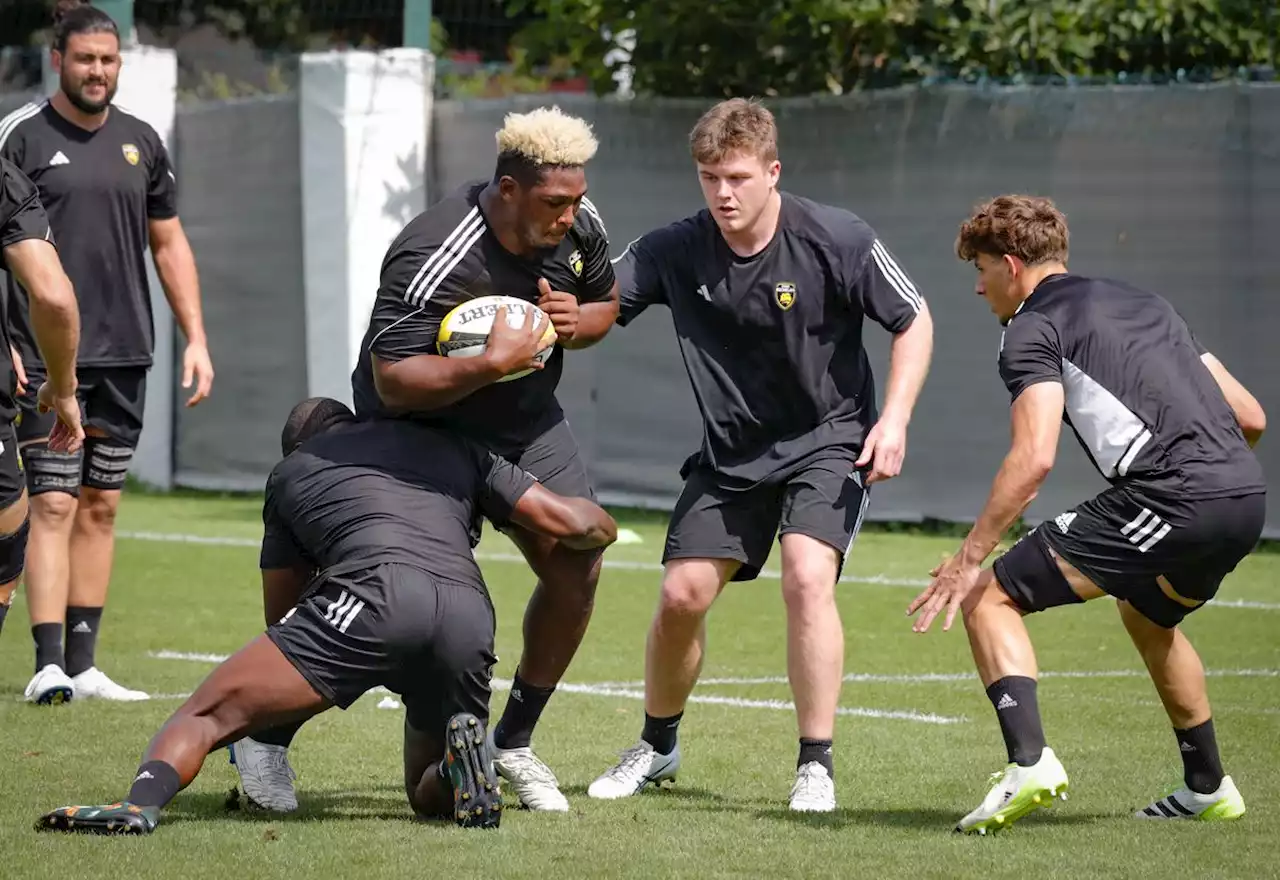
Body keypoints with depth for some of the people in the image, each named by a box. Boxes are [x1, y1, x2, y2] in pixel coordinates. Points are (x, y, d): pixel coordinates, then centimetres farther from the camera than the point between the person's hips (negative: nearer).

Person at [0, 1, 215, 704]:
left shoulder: (140, 142, 11)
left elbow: (169, 244, 18)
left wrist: (196, 337, 11)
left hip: (124, 355, 5)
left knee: (101, 506, 7)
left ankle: (82, 664, 12)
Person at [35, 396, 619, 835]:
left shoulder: (289, 472, 31)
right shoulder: (453, 446, 35)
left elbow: (282, 610, 36)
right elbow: (567, 521, 27)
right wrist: (600, 523, 51)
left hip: (374, 596, -3)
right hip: (470, 616, 3)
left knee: (208, 715, 0)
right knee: (429, 793, 24)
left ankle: (142, 801, -31)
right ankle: (460, 761, -11)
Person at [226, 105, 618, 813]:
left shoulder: (579, 226, -11)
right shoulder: (433, 258, -34)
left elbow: (606, 301, 9)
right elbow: (393, 381, -35)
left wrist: (577, 322, -14)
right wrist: (492, 362, -44)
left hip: (526, 422, 7)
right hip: (421, 429, -7)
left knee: (578, 570, -2)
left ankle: (512, 743, 16)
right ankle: (266, 736, 3)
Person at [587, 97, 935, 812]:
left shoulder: (838, 241, -17)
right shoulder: (674, 252, -12)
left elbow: (914, 321, -6)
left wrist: (895, 418, -17)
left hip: (830, 440, -3)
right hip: (732, 451, 3)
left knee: (807, 576, -24)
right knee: (682, 594, 0)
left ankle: (817, 766, -15)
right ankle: (658, 747, 26)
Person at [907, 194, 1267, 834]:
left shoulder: (1033, 328, 4)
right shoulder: (1146, 305, 27)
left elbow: (1034, 458, -12)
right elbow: (1251, 417, 25)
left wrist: (969, 558, -9)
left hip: (1168, 496, -8)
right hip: (1246, 494, 8)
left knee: (991, 598, 0)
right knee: (1148, 615, 37)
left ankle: (1029, 761, -18)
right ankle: (1208, 788, 43)